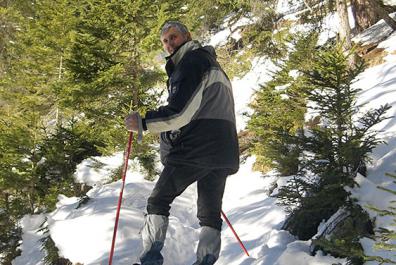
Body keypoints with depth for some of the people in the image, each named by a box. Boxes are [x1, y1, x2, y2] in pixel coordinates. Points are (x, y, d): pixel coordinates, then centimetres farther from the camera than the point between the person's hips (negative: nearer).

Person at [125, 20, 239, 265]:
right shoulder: (211, 63, 26)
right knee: (210, 212, 8)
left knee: (158, 201, 0)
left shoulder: (191, 61, -6)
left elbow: (179, 113, -17)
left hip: (194, 149, -9)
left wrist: (142, 123, -12)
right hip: (223, 151, 9)